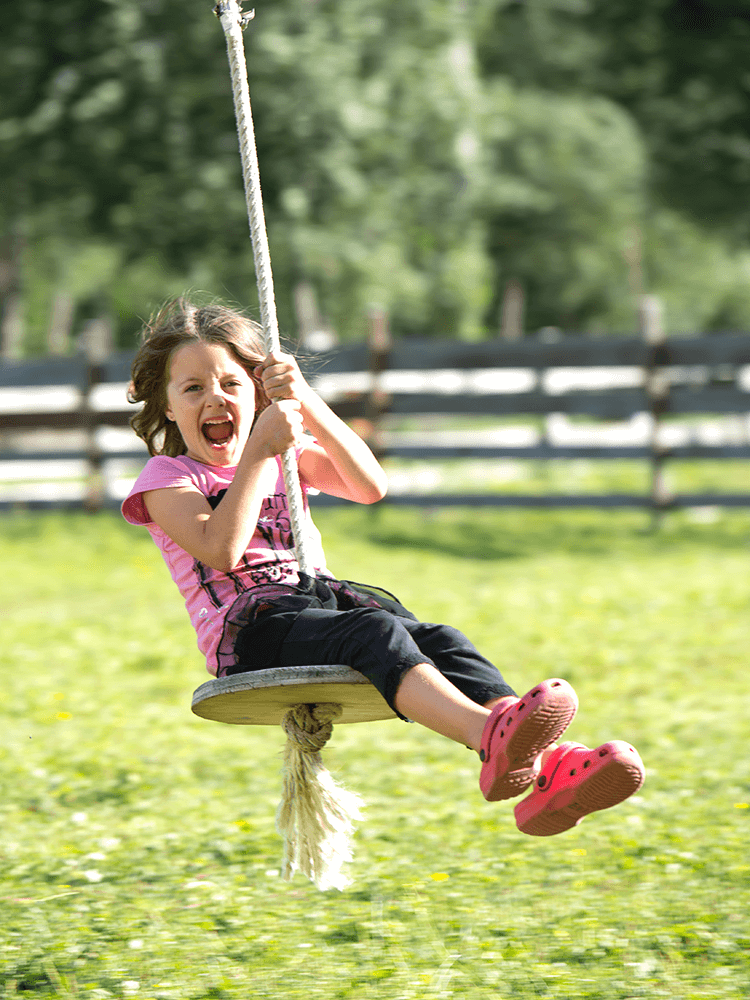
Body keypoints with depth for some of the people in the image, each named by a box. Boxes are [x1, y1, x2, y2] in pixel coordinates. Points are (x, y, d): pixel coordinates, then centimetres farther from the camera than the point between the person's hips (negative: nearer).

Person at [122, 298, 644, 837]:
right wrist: (257, 452, -13)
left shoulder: (288, 458, 24)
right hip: (249, 630, -6)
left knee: (440, 640, -24)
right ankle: (492, 737, -64)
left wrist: (308, 405, -6)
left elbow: (371, 486, 4)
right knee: (376, 631, -35)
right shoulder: (166, 478, 8)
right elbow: (222, 550, -13)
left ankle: (545, 772, -47)